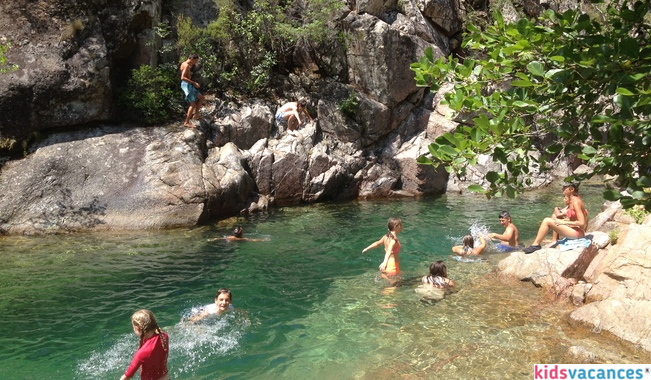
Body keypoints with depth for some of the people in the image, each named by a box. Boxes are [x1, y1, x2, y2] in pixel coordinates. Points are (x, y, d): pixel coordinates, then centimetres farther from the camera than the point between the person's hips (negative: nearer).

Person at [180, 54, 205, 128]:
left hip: (187, 85, 10)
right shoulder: (187, 65, -16)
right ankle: (186, 123, -7)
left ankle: (196, 114, 16)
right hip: (187, 85, -10)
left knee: (201, 98, 16)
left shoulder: (184, 64, 15)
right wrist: (194, 83, -26)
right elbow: (183, 78, -27)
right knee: (193, 104, -9)